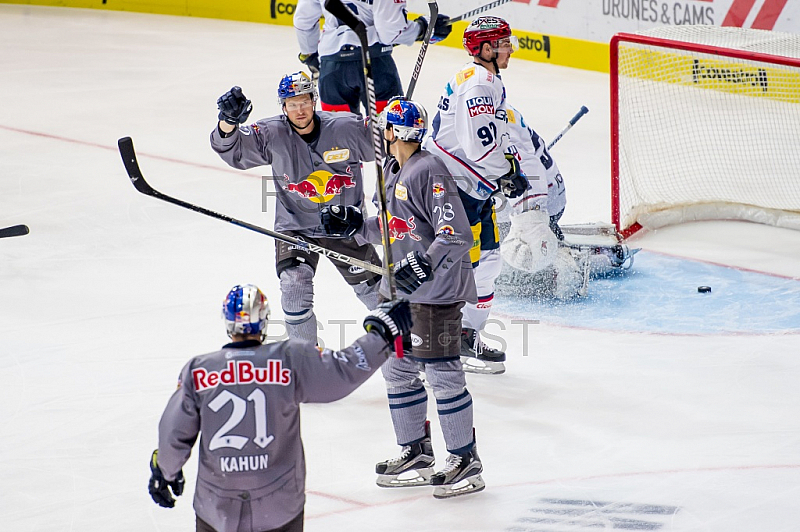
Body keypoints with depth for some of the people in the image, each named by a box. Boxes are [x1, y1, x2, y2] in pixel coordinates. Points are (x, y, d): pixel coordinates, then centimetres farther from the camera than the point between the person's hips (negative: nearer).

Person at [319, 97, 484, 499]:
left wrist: (424, 263, -34)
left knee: (442, 373, -5)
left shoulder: (429, 171, -19)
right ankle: (416, 454, 25)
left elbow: (456, 233, -25)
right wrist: (354, 224, 10)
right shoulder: (391, 170, 12)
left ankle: (466, 462, 4)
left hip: (437, 290, -10)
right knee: (397, 369, 14)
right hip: (400, 288, 10)